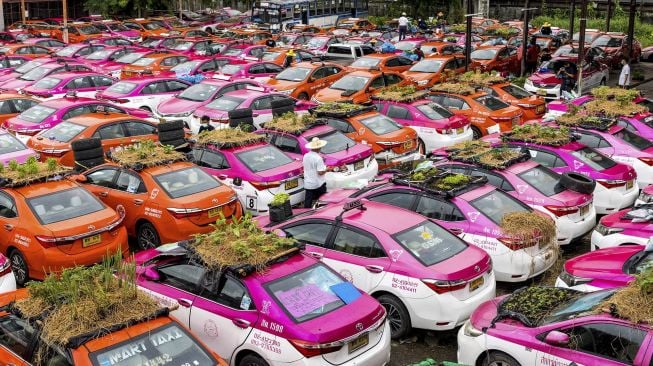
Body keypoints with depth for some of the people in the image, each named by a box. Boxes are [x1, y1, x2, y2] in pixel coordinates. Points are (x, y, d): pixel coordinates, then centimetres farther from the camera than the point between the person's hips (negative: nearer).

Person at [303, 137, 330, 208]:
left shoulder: (305, 156, 2)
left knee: (307, 202, 6)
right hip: (318, 184, -6)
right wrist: (326, 169, -4)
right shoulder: (318, 158, -20)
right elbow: (320, 172, -21)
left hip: (308, 184, 6)